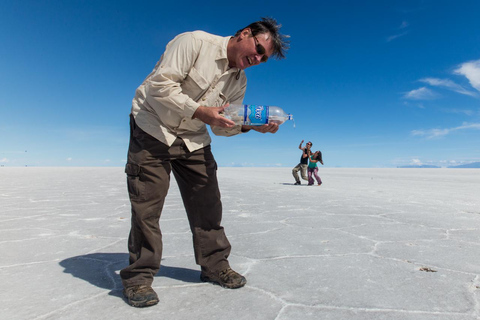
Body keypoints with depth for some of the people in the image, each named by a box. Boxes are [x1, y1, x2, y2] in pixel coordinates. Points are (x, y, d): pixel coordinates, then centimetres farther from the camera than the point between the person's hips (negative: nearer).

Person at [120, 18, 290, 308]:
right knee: (147, 205, -6)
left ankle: (215, 265, 18)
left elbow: (222, 124, 6)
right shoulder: (194, 42, -14)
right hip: (153, 129, -5)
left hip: (194, 140, 6)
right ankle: (139, 276, 9)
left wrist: (251, 126, -12)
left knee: (207, 202, 2)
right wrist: (202, 112, -29)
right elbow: (160, 85, -23)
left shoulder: (239, 81, 5)